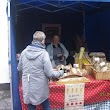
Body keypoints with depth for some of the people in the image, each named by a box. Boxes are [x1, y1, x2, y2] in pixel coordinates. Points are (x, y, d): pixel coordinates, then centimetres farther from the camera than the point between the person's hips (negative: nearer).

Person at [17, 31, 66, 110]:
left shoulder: (24, 52, -4)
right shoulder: (44, 53, -17)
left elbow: (19, 69, 9)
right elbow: (50, 74, -15)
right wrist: (61, 72, 3)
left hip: (27, 88, 4)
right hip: (40, 89, -3)